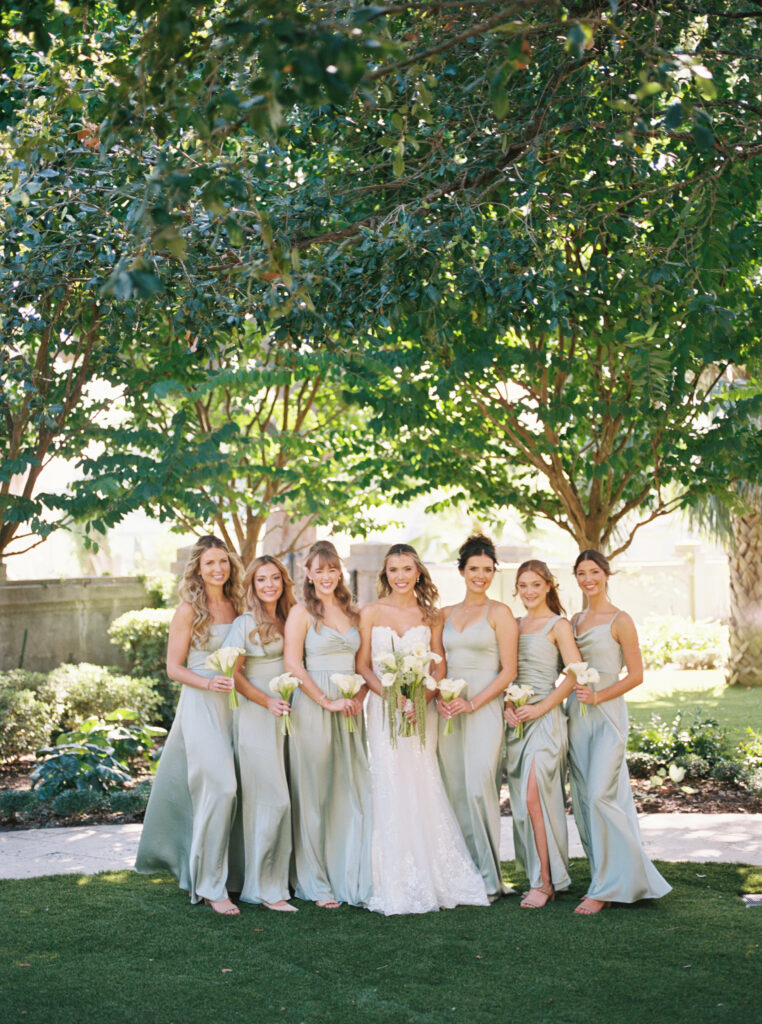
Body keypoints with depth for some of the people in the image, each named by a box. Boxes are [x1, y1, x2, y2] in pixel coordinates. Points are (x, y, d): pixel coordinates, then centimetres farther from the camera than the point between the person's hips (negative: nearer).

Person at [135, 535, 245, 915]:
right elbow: (174, 667, -4)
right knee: (220, 787, -13)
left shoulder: (235, 606, 10)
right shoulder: (188, 611, -5)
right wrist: (209, 683, -19)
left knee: (221, 790, 8)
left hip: (231, 705, 6)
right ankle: (210, 885, -5)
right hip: (200, 706, -6)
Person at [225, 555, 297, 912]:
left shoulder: (290, 621, 13)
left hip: (286, 716, 6)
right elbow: (233, 672, -6)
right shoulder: (245, 624, -4)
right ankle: (264, 887, -2)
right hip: (256, 717, -5)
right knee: (272, 799, -9)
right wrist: (267, 701, -14)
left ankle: (280, 878, 14)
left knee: (275, 799, 7)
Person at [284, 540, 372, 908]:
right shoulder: (301, 612, -1)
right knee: (314, 795, 0)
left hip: (350, 710, 5)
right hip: (313, 709, -5)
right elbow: (293, 664, -9)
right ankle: (315, 883, 9)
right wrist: (327, 701, -13)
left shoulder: (350, 612, 15)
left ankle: (353, 878, 11)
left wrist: (358, 696, 2)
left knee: (355, 792, 2)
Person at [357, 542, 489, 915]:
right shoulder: (371, 613, 5)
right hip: (383, 709, -1)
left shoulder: (430, 615, 8)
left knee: (423, 788, -4)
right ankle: (397, 885, 2)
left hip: (422, 710, 1)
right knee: (391, 787, -5)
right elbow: (363, 665, 2)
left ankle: (433, 879, 7)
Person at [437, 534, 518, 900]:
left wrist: (472, 704, -13)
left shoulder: (499, 613, 1)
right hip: (449, 710, 5)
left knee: (479, 788, -11)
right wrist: (439, 697, -4)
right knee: (454, 791, 4)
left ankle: (488, 879, -1)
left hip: (485, 707, -5)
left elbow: (508, 671, -4)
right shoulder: (446, 614, 15)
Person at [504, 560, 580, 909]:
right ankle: (540, 877, 12)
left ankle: (545, 881, -6)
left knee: (534, 796, -14)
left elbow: (575, 674, -10)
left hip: (544, 718, -6)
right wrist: (508, 705, -1)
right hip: (516, 719, 6)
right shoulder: (514, 624, 15)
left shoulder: (558, 625, -2)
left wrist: (540, 708, -14)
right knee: (521, 800, 5)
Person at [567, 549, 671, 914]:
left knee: (600, 796, -13)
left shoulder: (620, 620, -5)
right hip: (577, 715, 7)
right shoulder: (576, 621, 14)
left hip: (607, 712, -7)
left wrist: (598, 696, -15)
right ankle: (615, 880, 15)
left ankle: (607, 885, -4)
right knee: (583, 800, 5)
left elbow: (636, 675, -6)